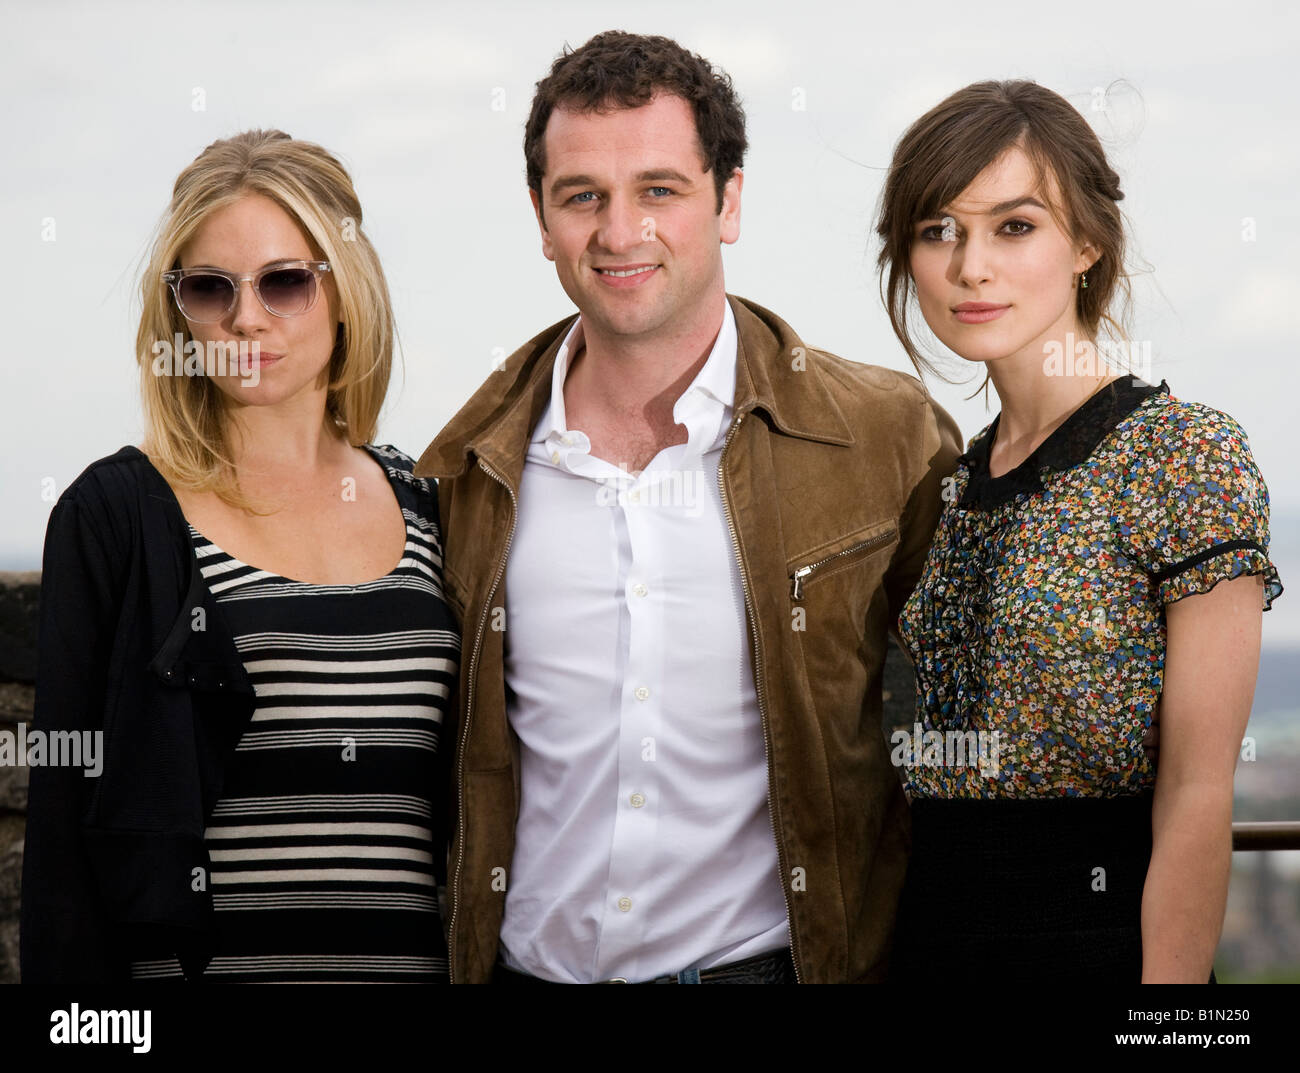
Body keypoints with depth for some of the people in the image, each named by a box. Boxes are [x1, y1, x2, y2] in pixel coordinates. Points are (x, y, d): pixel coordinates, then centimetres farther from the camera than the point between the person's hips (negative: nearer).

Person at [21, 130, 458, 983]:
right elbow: (63, 822, -5)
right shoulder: (114, 512, -3)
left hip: (409, 958, 3)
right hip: (199, 959, -3)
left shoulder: (425, 508, 8)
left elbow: (466, 793, 13)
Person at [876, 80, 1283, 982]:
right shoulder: (962, 478, 10)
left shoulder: (1188, 455, -11)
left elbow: (1197, 798, -16)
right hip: (932, 937, 7)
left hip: (1094, 939, -7)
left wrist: (1169, 978, -20)